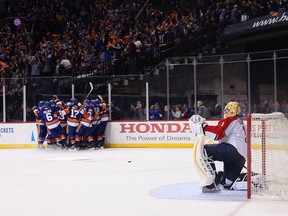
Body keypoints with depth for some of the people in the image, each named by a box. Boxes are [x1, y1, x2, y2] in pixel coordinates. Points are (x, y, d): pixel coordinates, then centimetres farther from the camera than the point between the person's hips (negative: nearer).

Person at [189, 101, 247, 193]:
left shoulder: (229, 120, 1)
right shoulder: (239, 122, 33)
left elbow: (217, 134, -15)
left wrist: (202, 127, -10)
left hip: (233, 150, -10)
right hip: (242, 157, 10)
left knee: (202, 150, -20)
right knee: (227, 184, 23)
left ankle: (211, 183, -25)